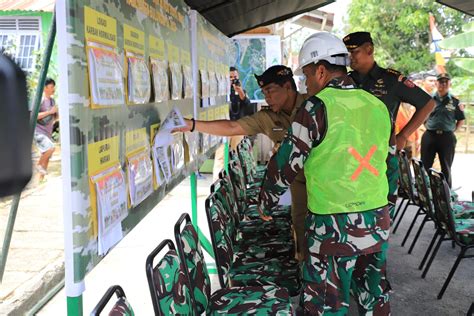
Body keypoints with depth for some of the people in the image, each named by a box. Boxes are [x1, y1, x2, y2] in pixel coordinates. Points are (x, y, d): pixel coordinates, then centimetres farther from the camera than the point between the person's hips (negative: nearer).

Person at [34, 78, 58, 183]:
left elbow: (55, 117, 20)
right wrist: (50, 111, -21)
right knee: (50, 148, -27)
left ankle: (40, 178, 18)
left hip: (47, 132, 8)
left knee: (47, 157, 7)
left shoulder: (52, 100, 12)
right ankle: (39, 164, -3)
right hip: (38, 131, -8)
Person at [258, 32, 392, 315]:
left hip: (334, 226, -6)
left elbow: (287, 163, -10)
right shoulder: (378, 106, 5)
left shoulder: (319, 106, -14)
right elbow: (387, 160, 12)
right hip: (378, 220, 7)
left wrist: (266, 203, 5)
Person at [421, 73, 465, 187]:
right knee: (425, 165, 4)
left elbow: (461, 120, 8)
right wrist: (428, 126, 4)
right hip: (429, 136, 1)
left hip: (447, 138, 0)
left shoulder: (455, 101, 1)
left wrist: (453, 130, -1)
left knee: (446, 168, 8)